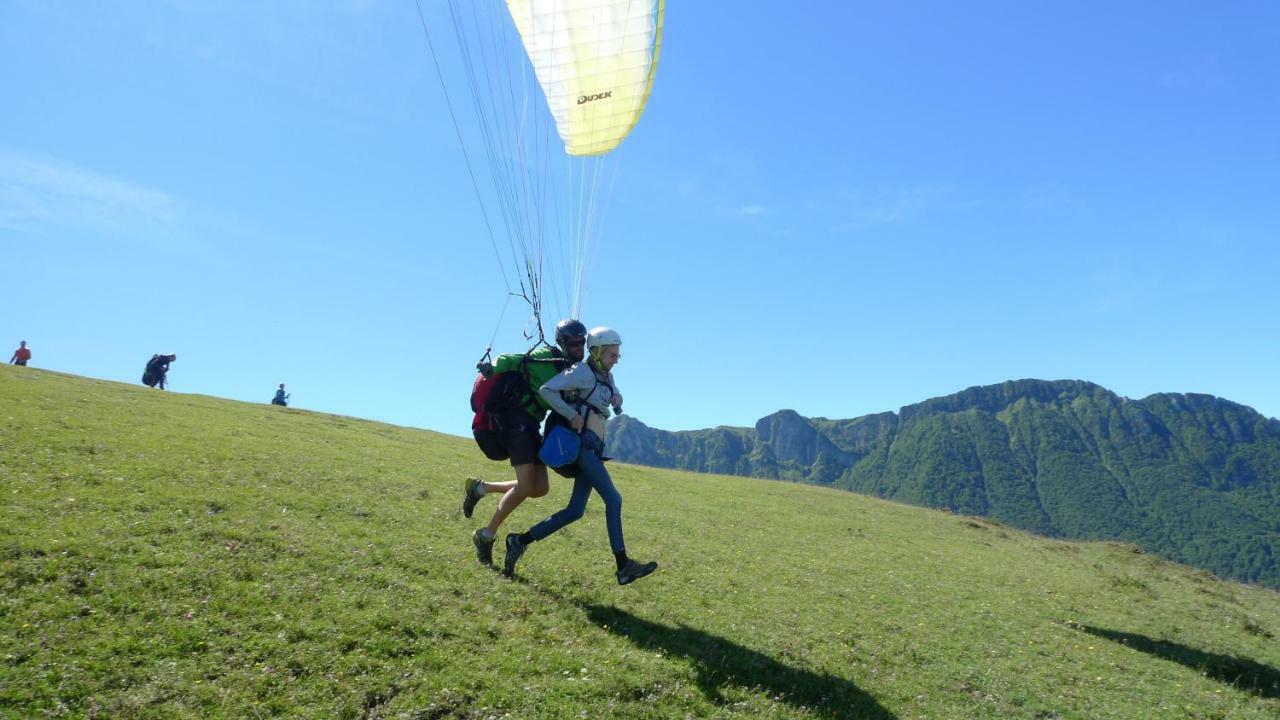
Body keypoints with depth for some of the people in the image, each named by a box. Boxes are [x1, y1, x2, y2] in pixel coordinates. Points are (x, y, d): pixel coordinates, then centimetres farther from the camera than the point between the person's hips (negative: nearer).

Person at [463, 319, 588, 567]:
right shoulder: (545, 357, -9)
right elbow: (505, 360, -9)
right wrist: (491, 369, -30)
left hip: (531, 425, 8)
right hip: (517, 419, -8)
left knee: (540, 488, 3)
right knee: (525, 487, -14)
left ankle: (480, 487, 17)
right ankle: (486, 535, 3)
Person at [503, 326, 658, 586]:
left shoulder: (606, 376, 17)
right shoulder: (582, 372, -8)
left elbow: (614, 393, 35)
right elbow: (546, 390, -15)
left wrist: (616, 398, 10)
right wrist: (572, 415, -17)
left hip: (593, 448, 9)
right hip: (583, 444, -9)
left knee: (575, 510, 6)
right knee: (613, 499, -13)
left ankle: (521, 541, 12)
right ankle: (623, 566, -10)